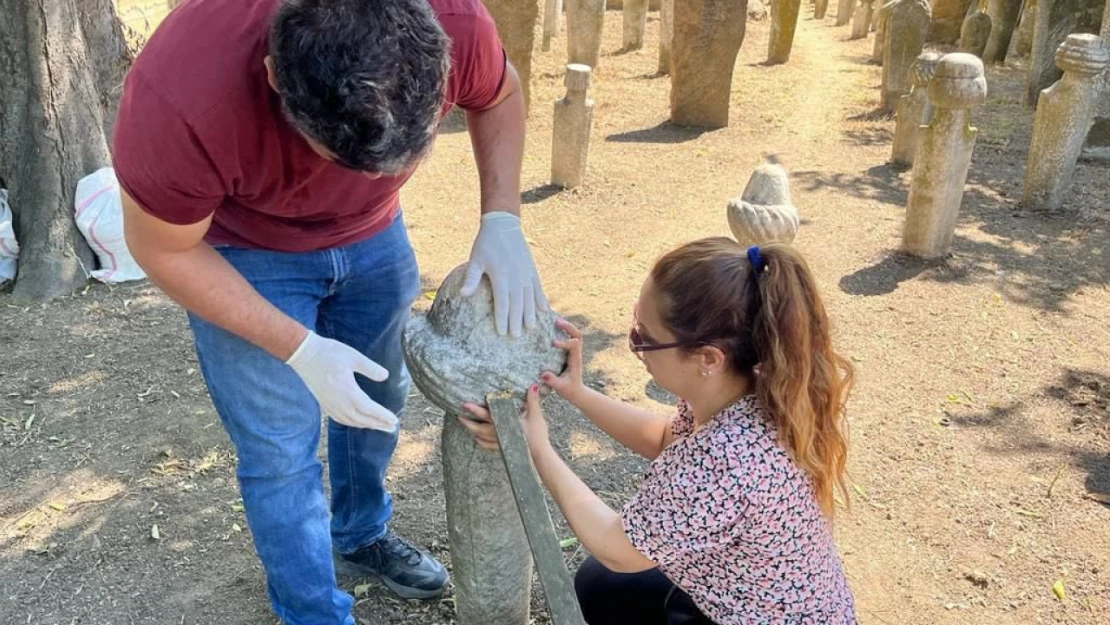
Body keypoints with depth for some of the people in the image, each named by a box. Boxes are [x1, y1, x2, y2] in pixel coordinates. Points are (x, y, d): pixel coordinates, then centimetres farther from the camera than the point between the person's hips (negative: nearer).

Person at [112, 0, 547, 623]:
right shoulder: (179, 99, -40)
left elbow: (498, 95, -7)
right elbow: (166, 250, -21)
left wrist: (501, 222, -20)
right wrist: (300, 351, -26)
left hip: (373, 230, 4)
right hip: (241, 252, -3)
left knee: (379, 398, 18)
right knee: (282, 450, 0)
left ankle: (361, 536, 47)